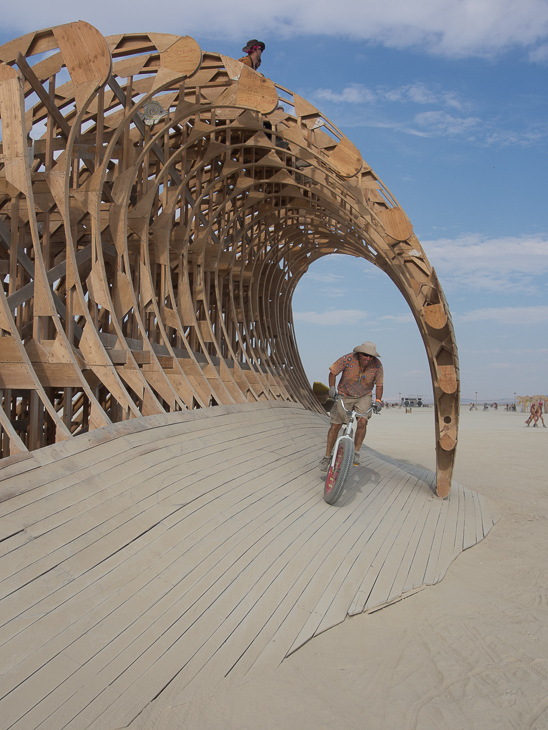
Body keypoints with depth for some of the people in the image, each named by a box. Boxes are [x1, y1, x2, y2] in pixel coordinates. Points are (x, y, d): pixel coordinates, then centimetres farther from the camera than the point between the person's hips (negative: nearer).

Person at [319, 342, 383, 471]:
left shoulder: (377, 365, -17)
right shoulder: (348, 359, -23)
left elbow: (379, 385, -5)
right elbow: (333, 372, -10)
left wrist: (378, 401, -18)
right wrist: (332, 387, -25)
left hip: (364, 396, 1)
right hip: (345, 395, -1)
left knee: (362, 422, -23)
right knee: (335, 425, -5)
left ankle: (356, 452, -4)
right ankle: (327, 456, 9)